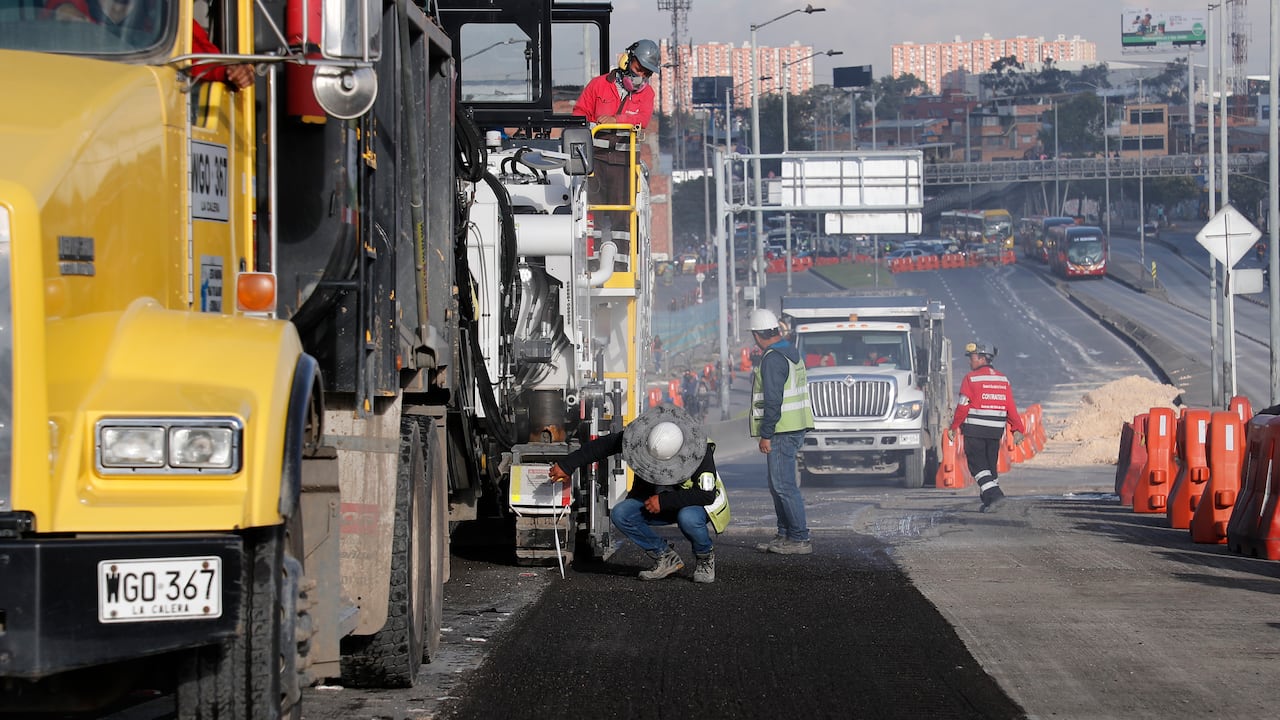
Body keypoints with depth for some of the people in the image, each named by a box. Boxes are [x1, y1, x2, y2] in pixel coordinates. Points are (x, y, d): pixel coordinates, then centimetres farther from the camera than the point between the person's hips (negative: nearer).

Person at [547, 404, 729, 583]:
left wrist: (664, 501, -34)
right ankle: (666, 558, -2)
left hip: (697, 505, -5)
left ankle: (705, 558, -7)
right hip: (659, 500, 5)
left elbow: (707, 495, -34)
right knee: (620, 514, -19)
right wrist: (567, 465, -10)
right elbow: (605, 444, -9)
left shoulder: (700, 451, -33)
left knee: (688, 518, -39)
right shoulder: (641, 436, -20)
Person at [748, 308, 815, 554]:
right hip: (796, 429, 10)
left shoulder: (772, 359, -16)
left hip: (781, 432, -10)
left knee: (784, 485, -8)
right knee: (778, 485, 16)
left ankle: (800, 539, -9)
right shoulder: (792, 354, 15)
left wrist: (766, 435, -17)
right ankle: (785, 535, 20)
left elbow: (773, 400, -21)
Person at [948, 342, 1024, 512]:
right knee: (991, 464, 14)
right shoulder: (1003, 379, 9)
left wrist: (954, 427, -2)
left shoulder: (971, 379, -8)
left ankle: (994, 493, -19)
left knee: (977, 464, -3)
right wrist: (1017, 429, 10)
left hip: (974, 429, -6)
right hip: (996, 430, 6)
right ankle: (989, 501, 15)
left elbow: (963, 406, -10)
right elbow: (1011, 407, 7)